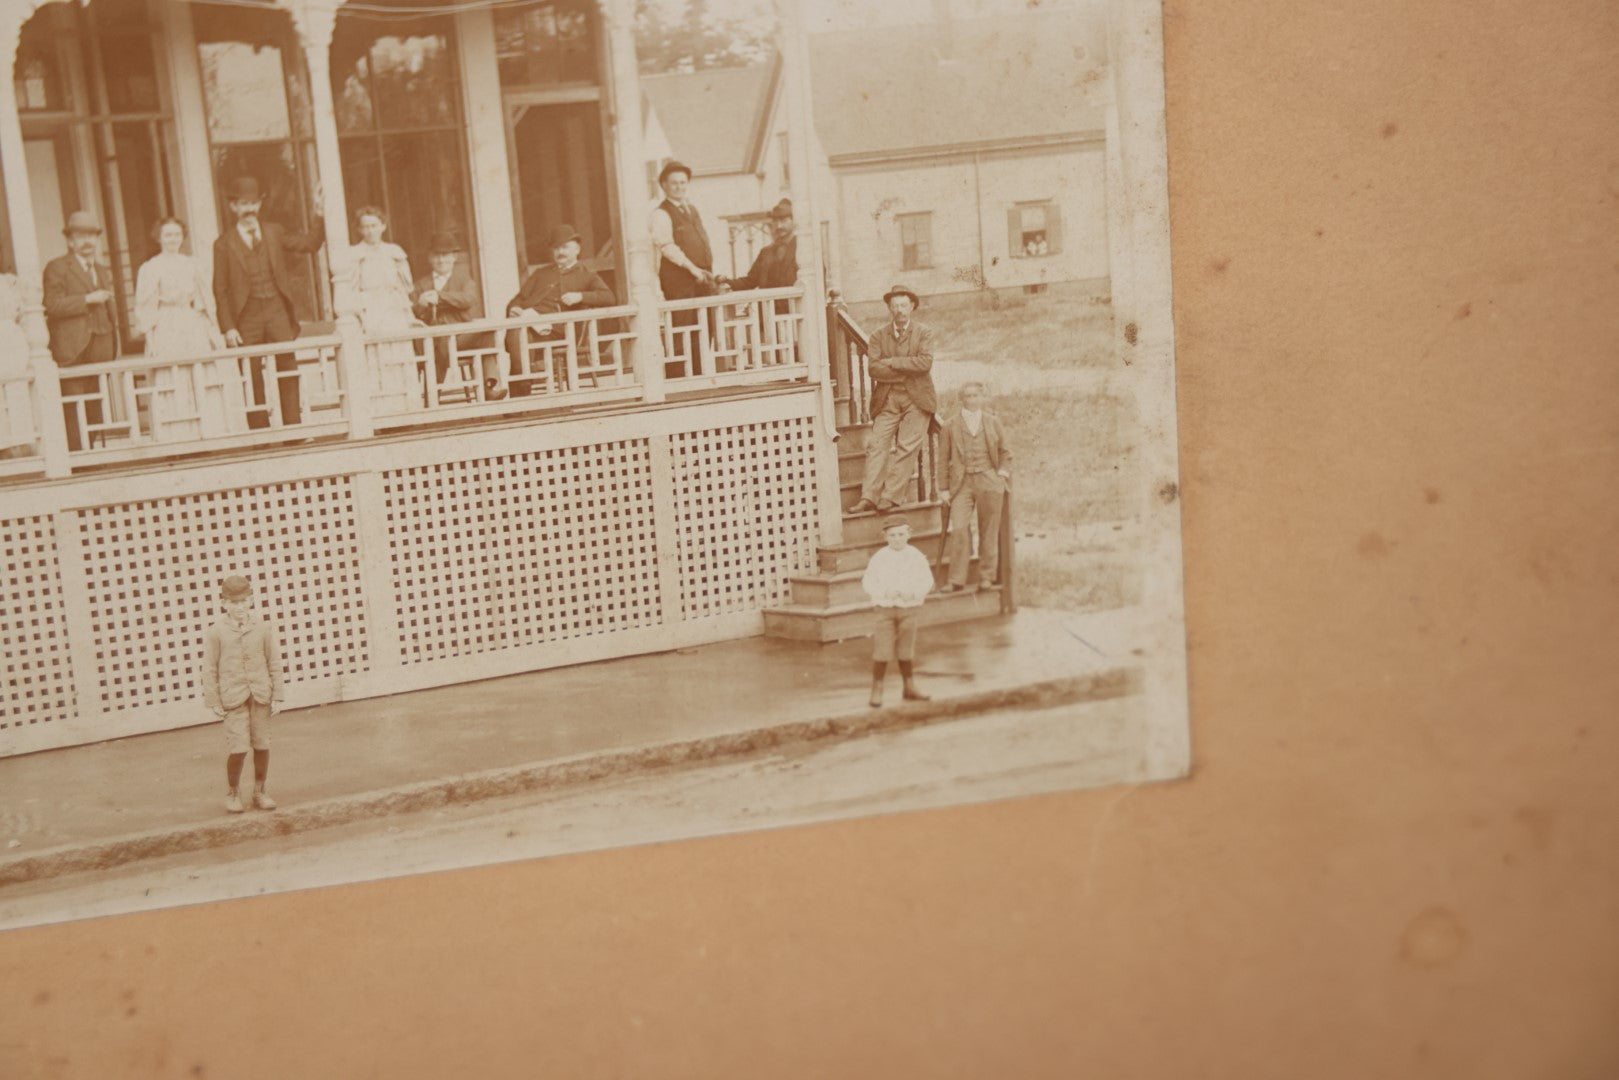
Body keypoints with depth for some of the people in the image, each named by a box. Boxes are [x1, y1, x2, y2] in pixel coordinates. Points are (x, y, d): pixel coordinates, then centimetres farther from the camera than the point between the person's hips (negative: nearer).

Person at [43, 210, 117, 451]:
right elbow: (52, 305, -11)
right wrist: (87, 299, -15)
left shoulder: (102, 271, 23)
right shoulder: (56, 268, 0)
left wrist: (113, 345, 20)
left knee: (96, 410, 4)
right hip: (72, 351, -6)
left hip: (100, 349, 6)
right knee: (74, 410, -10)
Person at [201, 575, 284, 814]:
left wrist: (276, 696, 5)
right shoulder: (215, 633, -2)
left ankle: (259, 792, 20)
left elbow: (274, 663, 8)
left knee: (262, 745, 5)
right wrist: (214, 702, -2)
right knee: (238, 748, -10)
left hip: (260, 696, 3)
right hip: (233, 698, -3)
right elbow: (210, 669, 1)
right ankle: (232, 793, 10)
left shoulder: (263, 629, 4)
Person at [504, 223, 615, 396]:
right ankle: (522, 389, -39)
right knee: (516, 331, -34)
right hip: (527, 319, 4)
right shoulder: (541, 273, 35)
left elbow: (609, 297, 6)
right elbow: (519, 298, 28)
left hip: (555, 328, -3)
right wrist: (514, 309, 3)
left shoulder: (586, 275, 23)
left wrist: (580, 296, -10)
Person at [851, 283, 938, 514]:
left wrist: (891, 362, -8)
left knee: (907, 447, -11)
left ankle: (891, 496, -13)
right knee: (877, 445, -11)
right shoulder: (878, 336, 11)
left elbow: (925, 362, -10)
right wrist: (907, 371, -9)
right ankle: (869, 497, -17)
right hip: (887, 400, 2)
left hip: (917, 399, -1)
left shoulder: (924, 333, 7)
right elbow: (873, 368, -3)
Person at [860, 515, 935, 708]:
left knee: (906, 650, 12)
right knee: (882, 650, -5)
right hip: (885, 608, -2)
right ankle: (877, 690, 4)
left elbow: (927, 581, 0)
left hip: (910, 607, 2)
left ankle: (910, 688, 24)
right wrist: (885, 592, -19)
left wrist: (914, 593, -18)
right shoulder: (879, 558, -5)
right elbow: (868, 582, -4)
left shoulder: (916, 557, -2)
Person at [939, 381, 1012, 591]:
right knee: (959, 530, -12)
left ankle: (986, 577, 14)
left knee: (989, 532, 3)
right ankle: (957, 581, -7)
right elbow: (944, 458, 8)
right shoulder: (951, 425, 6)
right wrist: (945, 488, 3)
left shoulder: (993, 422, 11)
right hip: (961, 484, -1)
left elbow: (1004, 452, 18)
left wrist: (1003, 473, 2)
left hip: (989, 482, 1)